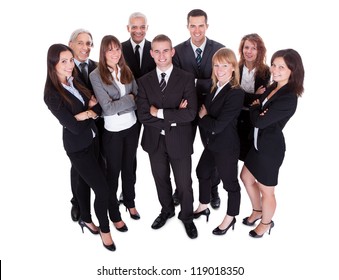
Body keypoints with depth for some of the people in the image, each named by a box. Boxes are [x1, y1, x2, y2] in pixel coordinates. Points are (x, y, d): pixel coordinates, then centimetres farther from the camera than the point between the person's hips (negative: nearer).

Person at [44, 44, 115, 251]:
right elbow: (74, 127, -25)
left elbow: (98, 107, 1)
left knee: (85, 182, 22)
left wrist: (86, 113, -18)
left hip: (92, 139, 7)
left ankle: (86, 219, 42)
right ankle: (105, 228, 20)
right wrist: (90, 113, -10)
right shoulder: (52, 94, -21)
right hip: (78, 147, -7)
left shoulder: (75, 82, 0)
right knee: (102, 187, -3)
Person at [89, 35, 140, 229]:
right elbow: (108, 108, -20)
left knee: (129, 167, 19)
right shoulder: (96, 75, -13)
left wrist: (118, 105, -16)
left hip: (132, 126, 4)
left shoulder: (127, 71, 2)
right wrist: (130, 98, -14)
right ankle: (114, 214, 30)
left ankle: (130, 202, 42)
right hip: (112, 131, -4)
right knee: (114, 171, 11)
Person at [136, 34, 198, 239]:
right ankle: (167, 211, 47)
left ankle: (187, 217, 39)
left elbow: (191, 114, -21)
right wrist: (174, 117, -19)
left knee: (184, 183, 12)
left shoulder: (186, 78, -10)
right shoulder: (145, 81, -2)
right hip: (155, 141, 3)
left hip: (179, 141, -3)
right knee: (161, 180, 22)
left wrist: (160, 112, -20)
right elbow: (143, 115, -12)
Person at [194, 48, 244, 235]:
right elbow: (205, 110, 8)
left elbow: (217, 126, -26)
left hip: (226, 147, -9)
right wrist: (204, 116, -12)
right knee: (202, 172, 24)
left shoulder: (236, 93, -25)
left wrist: (202, 115, -12)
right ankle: (203, 207, 48)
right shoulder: (215, 87, 1)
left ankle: (230, 218, 36)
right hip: (212, 143, 9)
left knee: (230, 182, 12)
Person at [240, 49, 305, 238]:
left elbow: (259, 121, -27)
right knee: (246, 178, 23)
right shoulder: (273, 87, 2)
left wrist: (255, 107, -7)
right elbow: (259, 113, 6)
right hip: (259, 143, 9)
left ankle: (266, 222, 39)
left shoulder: (288, 98, -26)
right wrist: (258, 109, -18)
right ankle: (257, 211, 47)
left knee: (266, 190, 11)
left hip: (271, 148, -9)